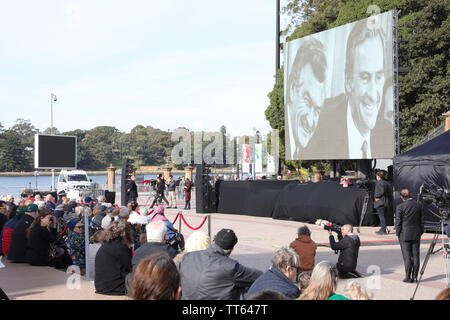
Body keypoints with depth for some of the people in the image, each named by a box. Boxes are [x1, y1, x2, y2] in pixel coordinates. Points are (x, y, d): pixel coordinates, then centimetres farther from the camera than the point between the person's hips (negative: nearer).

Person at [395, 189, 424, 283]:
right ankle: (415, 277, 10)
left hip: (405, 235, -4)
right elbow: (421, 220, 7)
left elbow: (398, 222, -9)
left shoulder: (400, 207, -12)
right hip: (416, 234, 4)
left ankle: (408, 277, 1)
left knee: (407, 256, 0)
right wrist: (421, 232, 16)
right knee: (416, 256, 7)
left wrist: (398, 234, 2)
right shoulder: (418, 205, 1)